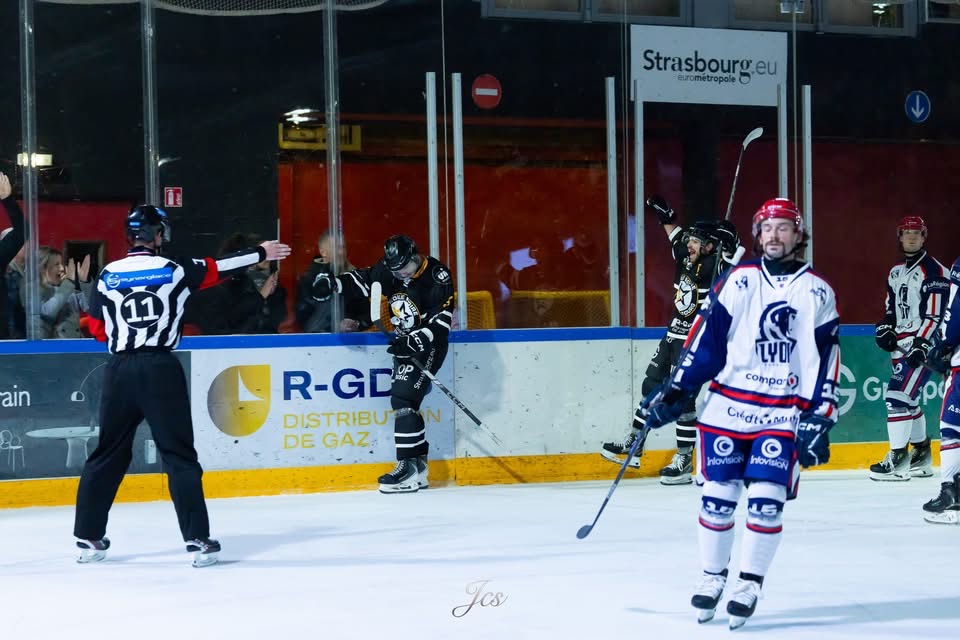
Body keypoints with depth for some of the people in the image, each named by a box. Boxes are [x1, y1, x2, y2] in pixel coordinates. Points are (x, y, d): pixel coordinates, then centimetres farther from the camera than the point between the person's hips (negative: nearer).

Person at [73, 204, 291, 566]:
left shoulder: (108, 276, 6)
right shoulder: (174, 270, 0)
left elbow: (97, 329, 10)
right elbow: (220, 268, 11)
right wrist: (261, 253, 24)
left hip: (120, 370, 3)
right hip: (160, 368, -2)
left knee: (109, 453, 13)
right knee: (179, 455, 1)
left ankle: (88, 537, 13)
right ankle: (198, 540, -3)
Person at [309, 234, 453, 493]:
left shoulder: (437, 275, -19)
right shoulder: (389, 270, -2)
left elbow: (442, 320, -21)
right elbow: (362, 280, 7)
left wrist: (415, 342, -32)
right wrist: (332, 283, -11)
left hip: (428, 344, -7)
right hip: (406, 343, 8)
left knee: (403, 400, -18)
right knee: (404, 404, 6)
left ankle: (410, 469, -19)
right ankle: (418, 465, 12)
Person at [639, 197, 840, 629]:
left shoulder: (818, 292, 2)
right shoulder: (738, 280, 3)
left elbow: (826, 361, 1)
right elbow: (705, 337, 4)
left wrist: (819, 421, -5)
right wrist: (674, 390, -1)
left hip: (783, 414, -1)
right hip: (728, 404, 1)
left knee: (765, 501, -9)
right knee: (717, 496, 3)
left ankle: (750, 585, 4)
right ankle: (712, 577, 19)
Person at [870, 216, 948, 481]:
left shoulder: (933, 271, -11)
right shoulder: (896, 272, 15)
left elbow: (935, 313, -18)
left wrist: (921, 345, -24)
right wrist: (885, 328, 5)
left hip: (923, 343, -9)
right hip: (902, 344, 9)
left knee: (899, 395, -17)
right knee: (907, 398, 13)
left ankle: (897, 460, -16)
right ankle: (922, 455, 27)